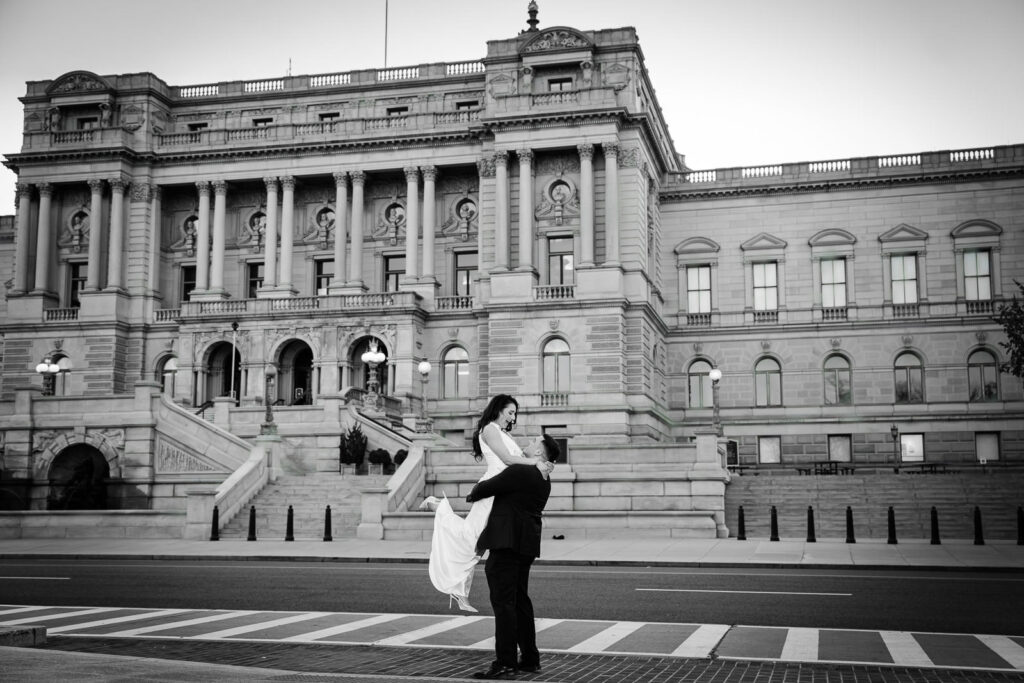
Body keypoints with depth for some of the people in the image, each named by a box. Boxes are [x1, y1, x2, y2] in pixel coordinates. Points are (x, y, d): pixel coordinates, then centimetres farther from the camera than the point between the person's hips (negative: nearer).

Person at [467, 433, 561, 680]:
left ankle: (505, 664, -7)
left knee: (503, 602, -7)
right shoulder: (543, 480, 12)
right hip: (526, 544, 9)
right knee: (520, 600, 17)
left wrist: (472, 495, 8)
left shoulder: (519, 472, -17)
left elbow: (486, 488, -12)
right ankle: (529, 658, 23)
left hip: (507, 542, -9)